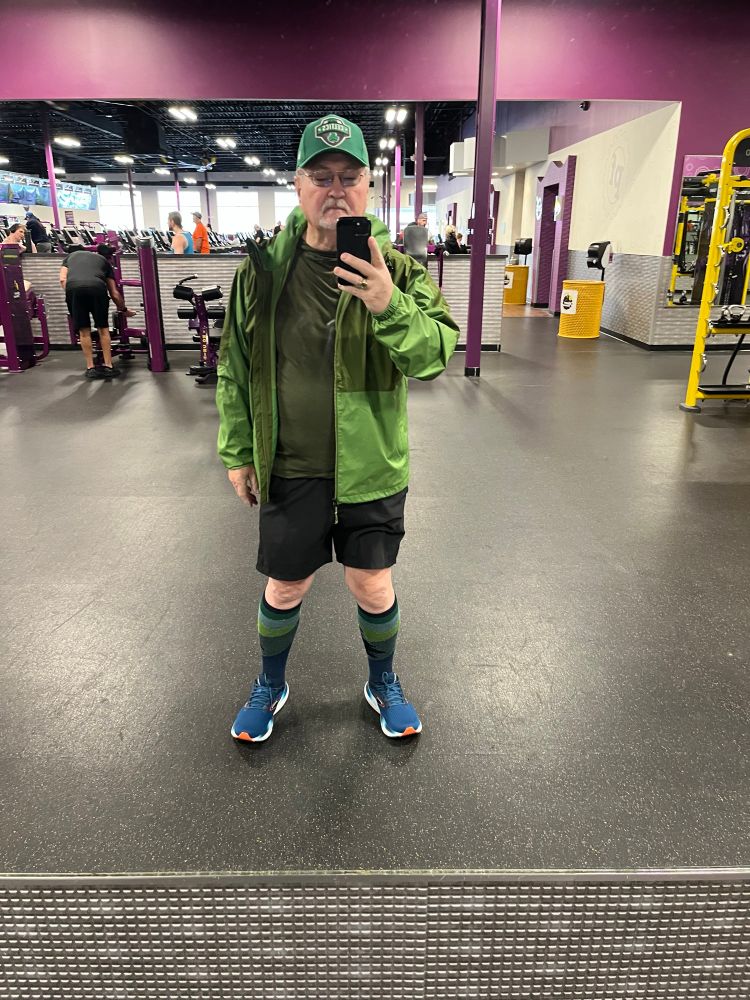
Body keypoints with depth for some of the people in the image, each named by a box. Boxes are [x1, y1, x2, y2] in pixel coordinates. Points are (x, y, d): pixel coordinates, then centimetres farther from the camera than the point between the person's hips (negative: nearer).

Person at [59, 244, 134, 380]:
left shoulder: (71, 255, 37)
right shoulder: (104, 261, 33)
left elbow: (62, 279, 21)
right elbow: (114, 294, 33)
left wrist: (70, 294, 26)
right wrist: (125, 310, 46)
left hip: (73, 288, 1)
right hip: (96, 287, -1)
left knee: (84, 331, 11)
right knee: (103, 329, 14)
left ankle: (90, 368, 13)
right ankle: (108, 367, 15)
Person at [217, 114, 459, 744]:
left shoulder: (398, 269, -5)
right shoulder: (263, 268, -2)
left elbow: (436, 354, -14)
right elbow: (235, 366, 5)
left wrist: (389, 307, -32)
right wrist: (237, 452, 5)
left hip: (371, 466, 0)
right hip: (289, 467, 1)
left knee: (374, 587, 12)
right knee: (285, 587, 14)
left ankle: (383, 683, 41)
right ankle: (271, 685, 43)